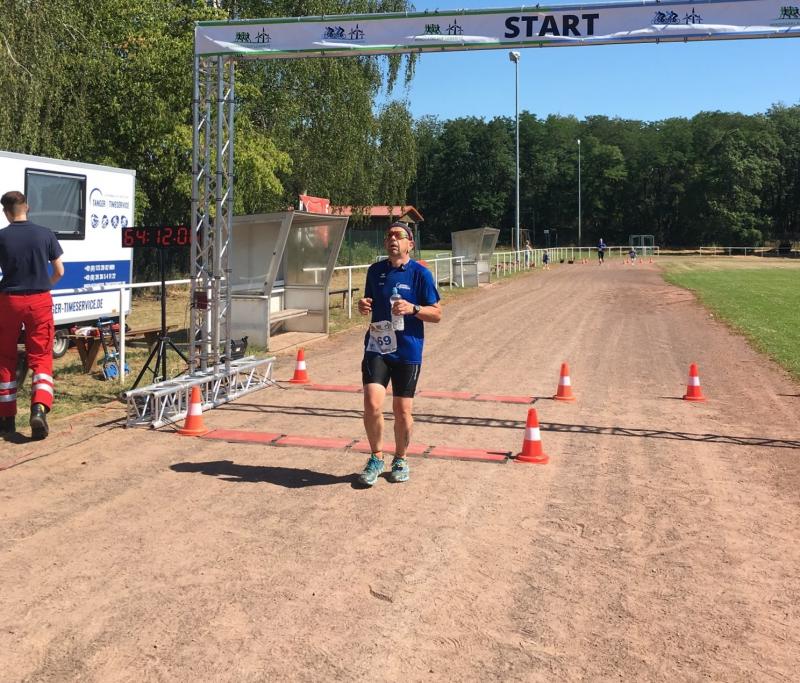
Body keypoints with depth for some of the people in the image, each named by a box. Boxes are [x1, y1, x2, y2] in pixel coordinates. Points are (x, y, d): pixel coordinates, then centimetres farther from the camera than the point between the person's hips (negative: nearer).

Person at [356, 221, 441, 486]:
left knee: (402, 411, 5)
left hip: (407, 351, -2)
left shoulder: (420, 273, -4)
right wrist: (363, 306, -2)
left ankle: (400, 459, 27)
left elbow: (437, 314, -2)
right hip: (376, 347, 2)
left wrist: (412, 309, -20)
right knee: (372, 404, -11)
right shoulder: (375, 270, 8)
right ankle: (376, 458, 11)